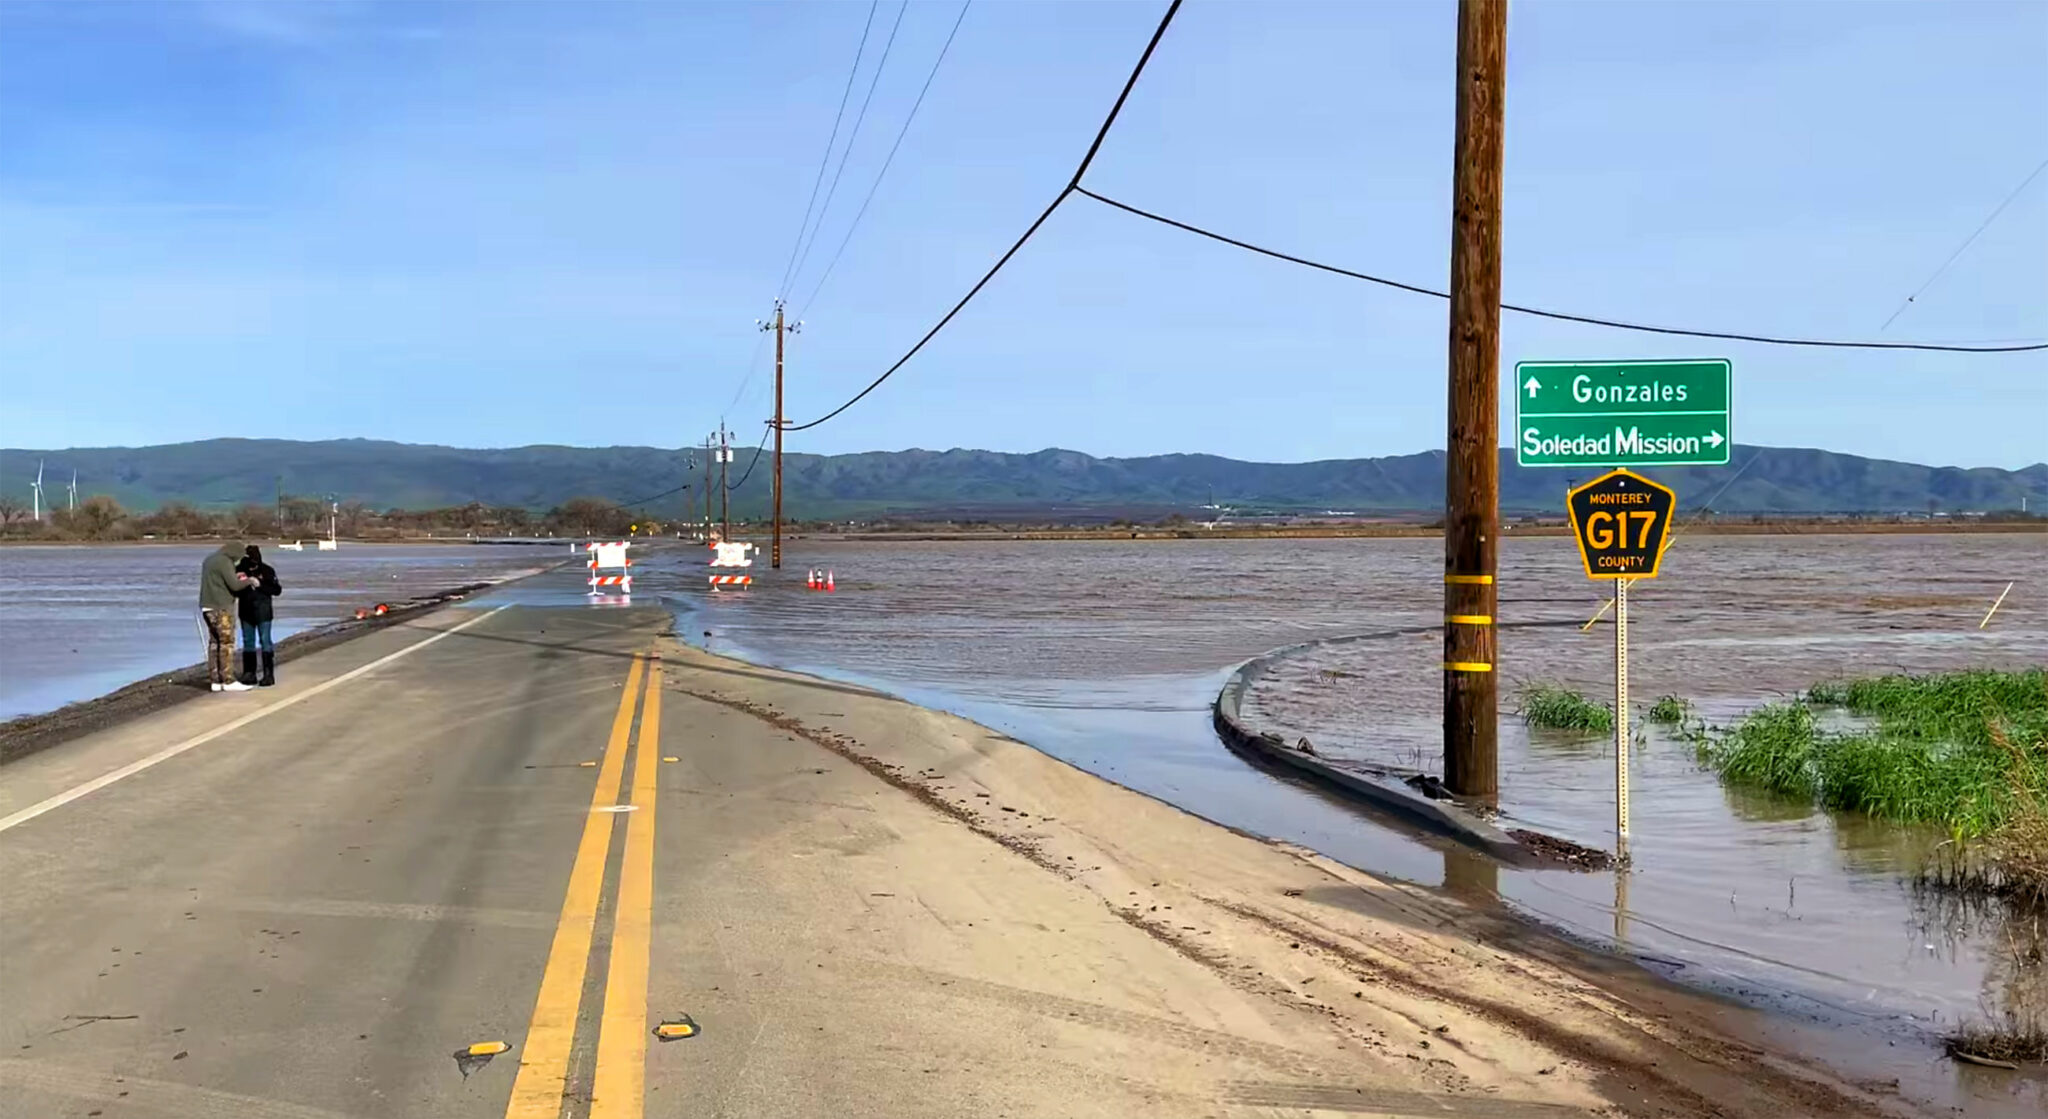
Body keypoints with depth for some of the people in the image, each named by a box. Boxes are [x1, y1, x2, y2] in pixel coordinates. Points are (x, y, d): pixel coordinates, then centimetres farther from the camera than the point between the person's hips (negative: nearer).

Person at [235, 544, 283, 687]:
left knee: (265, 641, -3)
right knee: (248, 642, 9)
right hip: (246, 611, 4)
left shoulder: (267, 571, -7)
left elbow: (277, 589, -8)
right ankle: (249, 674, 16)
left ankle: (269, 674, 1)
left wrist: (260, 584, -19)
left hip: (263, 612, -4)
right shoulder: (239, 570, 0)